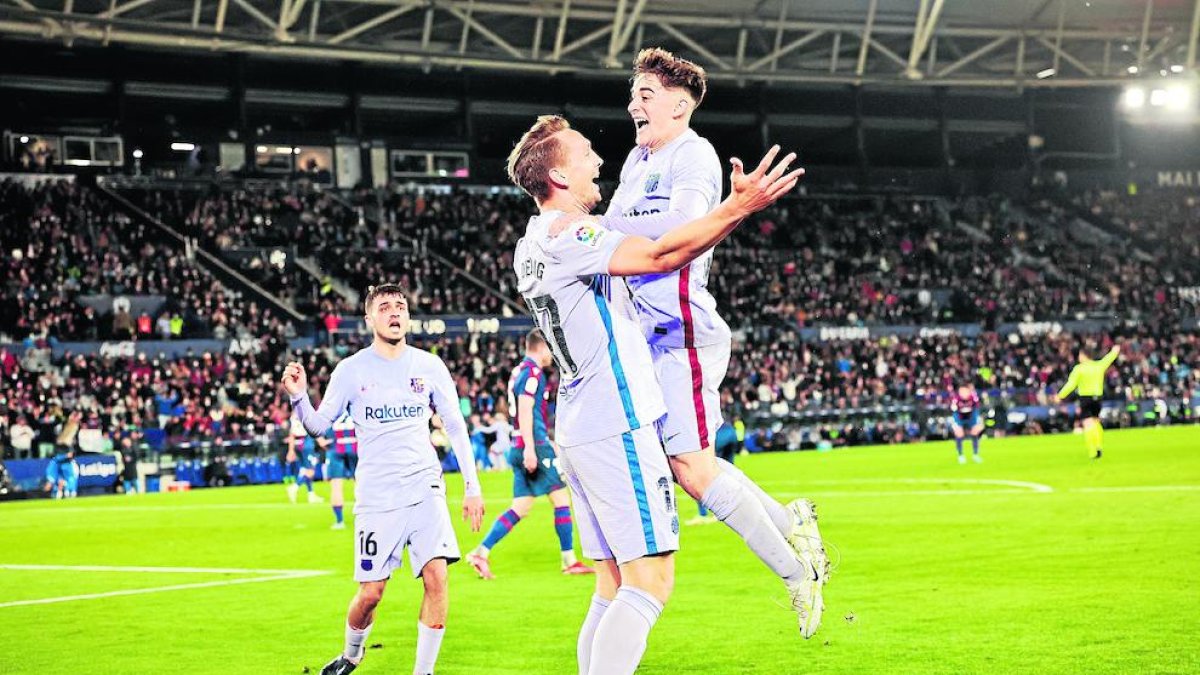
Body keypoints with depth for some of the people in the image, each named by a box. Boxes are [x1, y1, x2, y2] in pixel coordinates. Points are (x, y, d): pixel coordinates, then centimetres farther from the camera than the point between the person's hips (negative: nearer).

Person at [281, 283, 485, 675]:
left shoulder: (429, 366, 4)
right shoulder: (351, 370, 0)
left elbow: (455, 426, 10)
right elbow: (319, 425, 2)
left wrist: (472, 486, 6)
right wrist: (298, 396, -18)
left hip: (425, 487, 1)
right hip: (376, 496, -1)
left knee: (436, 577, -16)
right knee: (370, 593, 0)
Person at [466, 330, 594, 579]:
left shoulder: (520, 371, 19)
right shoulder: (533, 372, -10)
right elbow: (525, 411, -19)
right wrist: (530, 448, -24)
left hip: (522, 449, 9)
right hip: (535, 446, -9)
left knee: (520, 509, 7)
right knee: (561, 499, -1)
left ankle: (481, 553, 0)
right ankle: (569, 561, 3)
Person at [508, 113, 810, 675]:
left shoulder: (532, 246, 18)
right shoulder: (567, 234, -12)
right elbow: (658, 256, -26)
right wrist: (736, 208, -26)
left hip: (578, 433, 10)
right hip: (617, 425, -10)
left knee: (615, 586, 10)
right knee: (650, 581, -11)